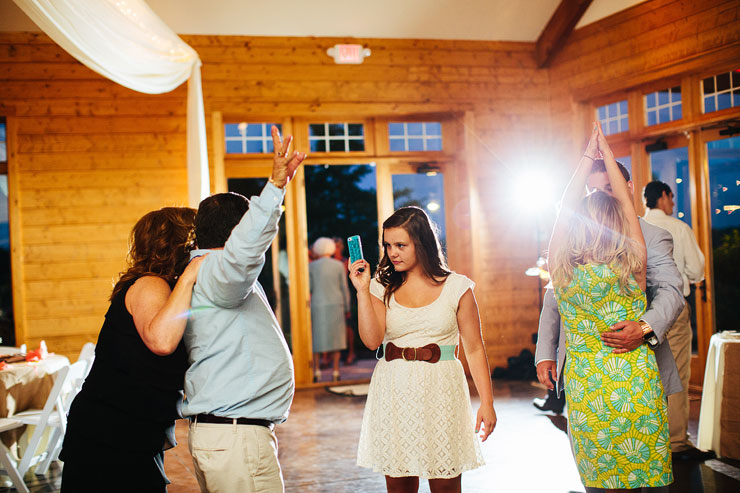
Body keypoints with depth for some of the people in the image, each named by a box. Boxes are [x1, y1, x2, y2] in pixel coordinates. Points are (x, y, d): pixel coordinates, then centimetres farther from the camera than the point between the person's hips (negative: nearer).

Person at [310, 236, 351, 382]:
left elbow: (308, 288, -5)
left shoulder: (311, 266, -2)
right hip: (335, 305, 1)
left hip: (317, 306, -1)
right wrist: (346, 308, 8)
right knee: (335, 337, 6)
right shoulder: (339, 265, 1)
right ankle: (335, 372, 3)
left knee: (316, 338, 6)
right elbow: (344, 288, 1)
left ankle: (316, 371, 2)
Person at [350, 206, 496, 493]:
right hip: (394, 394, 2)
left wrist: (487, 402, -2)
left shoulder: (456, 287, 2)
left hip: (439, 392, -2)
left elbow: (474, 349, 2)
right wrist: (362, 290, -10)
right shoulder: (382, 288, 7)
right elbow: (372, 340, -7)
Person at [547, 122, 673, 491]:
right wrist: (606, 154, 11)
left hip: (585, 396, 1)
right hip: (637, 390, -1)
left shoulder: (563, 270, -9)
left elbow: (565, 209, 3)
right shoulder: (632, 267, -11)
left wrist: (588, 156, 11)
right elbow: (628, 208, 1)